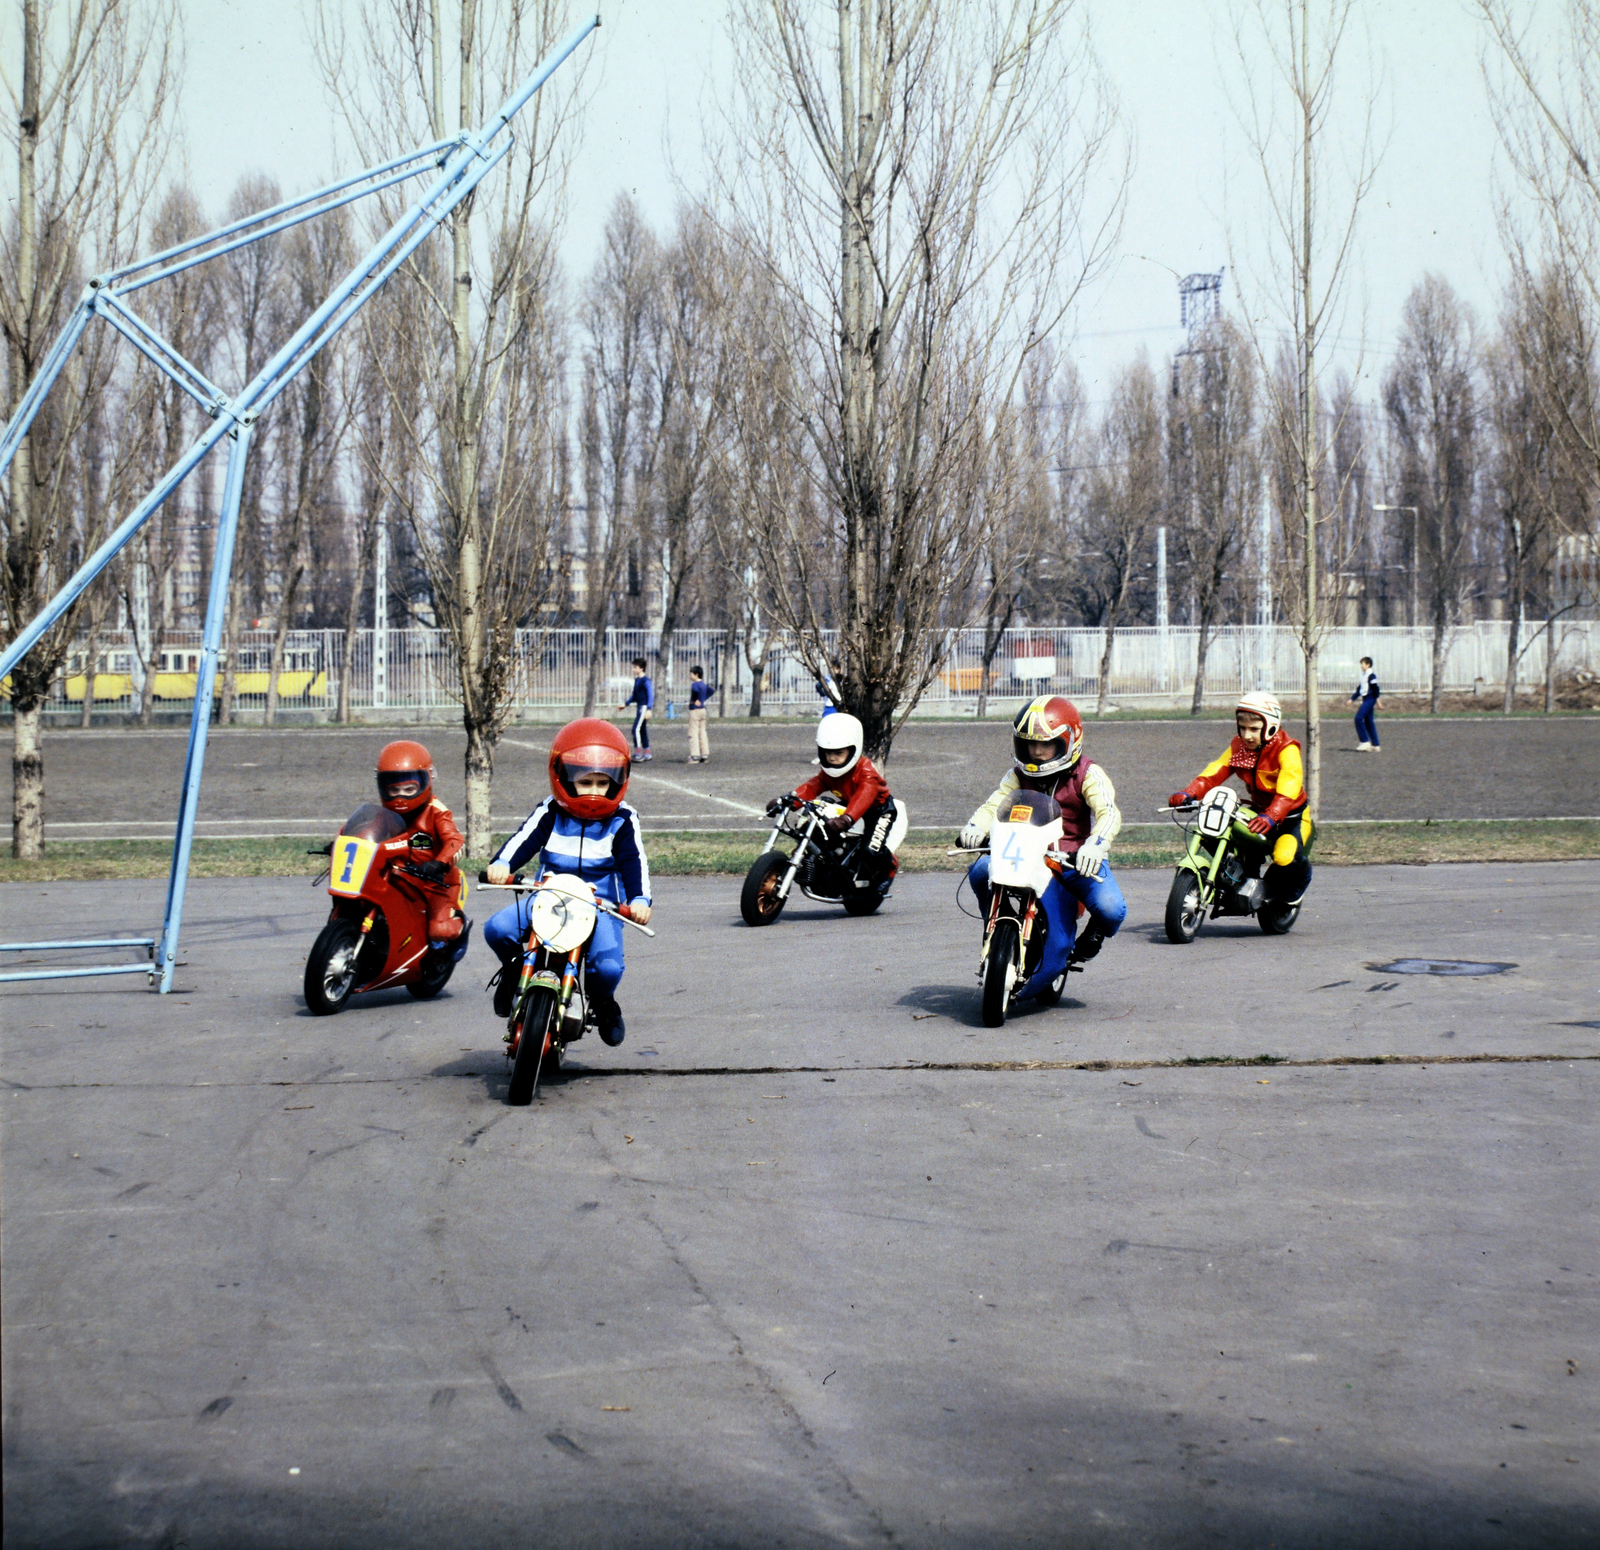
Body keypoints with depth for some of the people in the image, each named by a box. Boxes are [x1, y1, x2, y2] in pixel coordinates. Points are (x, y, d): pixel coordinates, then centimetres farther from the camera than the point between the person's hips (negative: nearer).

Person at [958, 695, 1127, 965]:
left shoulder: (1088, 775, -6)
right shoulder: (1019, 775, 7)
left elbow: (1108, 813, -21)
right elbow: (995, 804, -3)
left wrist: (1096, 844, -45)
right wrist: (975, 826, -29)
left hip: (1079, 861, -3)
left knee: (1111, 910, -28)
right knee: (981, 870, -24)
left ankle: (1094, 933, 12)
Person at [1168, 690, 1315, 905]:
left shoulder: (1287, 750, -20)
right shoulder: (1238, 747, 1)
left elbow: (1289, 787, -35)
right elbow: (1215, 771, -11)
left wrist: (1271, 817, -52)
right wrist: (1188, 794, -29)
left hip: (1291, 815, -6)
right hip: (1258, 810, 6)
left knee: (1285, 856, -33)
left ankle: (1298, 883, 7)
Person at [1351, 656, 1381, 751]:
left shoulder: (1371, 675, -9)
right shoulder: (1363, 676, 19)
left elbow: (1375, 688, -13)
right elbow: (1359, 690, 24)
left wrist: (1377, 701, -15)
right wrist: (1352, 699, 21)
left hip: (1369, 699, -10)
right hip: (1365, 700, 10)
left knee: (1358, 718, -17)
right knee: (1368, 722, 7)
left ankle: (1365, 742, -17)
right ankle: (1375, 745, 9)